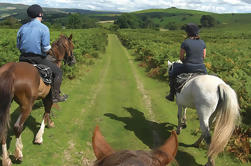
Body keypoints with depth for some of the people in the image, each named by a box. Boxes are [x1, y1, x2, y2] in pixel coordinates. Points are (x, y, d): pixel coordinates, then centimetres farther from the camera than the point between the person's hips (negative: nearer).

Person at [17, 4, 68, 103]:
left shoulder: (22, 28, 6)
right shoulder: (44, 28, -11)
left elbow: (18, 46, 9)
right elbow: (46, 49, -17)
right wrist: (47, 51, 5)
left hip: (23, 59, 6)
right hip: (38, 59, -6)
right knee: (58, 72, 10)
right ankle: (55, 96, 7)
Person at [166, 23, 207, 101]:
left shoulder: (185, 43, -9)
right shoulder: (202, 42, 3)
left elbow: (181, 57, -1)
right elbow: (204, 56, 12)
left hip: (188, 68, -4)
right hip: (201, 69, 4)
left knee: (172, 73, 22)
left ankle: (171, 95, 25)